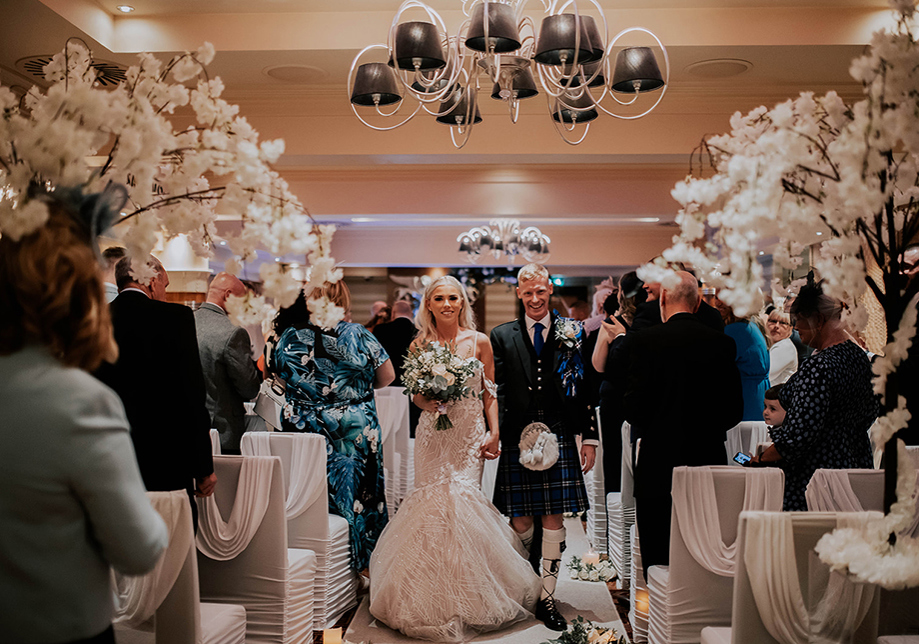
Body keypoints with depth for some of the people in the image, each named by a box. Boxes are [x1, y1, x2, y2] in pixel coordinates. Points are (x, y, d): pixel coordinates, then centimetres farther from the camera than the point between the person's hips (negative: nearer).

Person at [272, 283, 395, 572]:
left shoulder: (287, 338, -4)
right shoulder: (357, 335, -11)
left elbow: (276, 377, 12)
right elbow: (386, 377, -3)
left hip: (301, 433, 2)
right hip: (356, 434, -1)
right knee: (359, 495, 12)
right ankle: (362, 565, 22)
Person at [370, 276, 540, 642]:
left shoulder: (479, 342, 2)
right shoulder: (419, 345, 4)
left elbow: (489, 393, 4)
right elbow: (416, 394, 11)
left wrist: (494, 433, -4)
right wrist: (428, 402, -11)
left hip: (470, 434, -1)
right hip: (433, 435, 1)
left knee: (463, 499, -8)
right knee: (432, 501, -3)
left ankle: (467, 598, 7)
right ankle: (434, 601, 11)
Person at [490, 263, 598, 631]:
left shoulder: (571, 333, 6)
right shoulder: (502, 336, 7)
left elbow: (585, 389, 5)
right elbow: (496, 391, 3)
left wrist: (589, 438, 2)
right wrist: (494, 435, -7)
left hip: (559, 438, 0)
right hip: (517, 438, 0)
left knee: (553, 520, 2)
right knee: (519, 522, 3)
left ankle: (546, 599, 15)